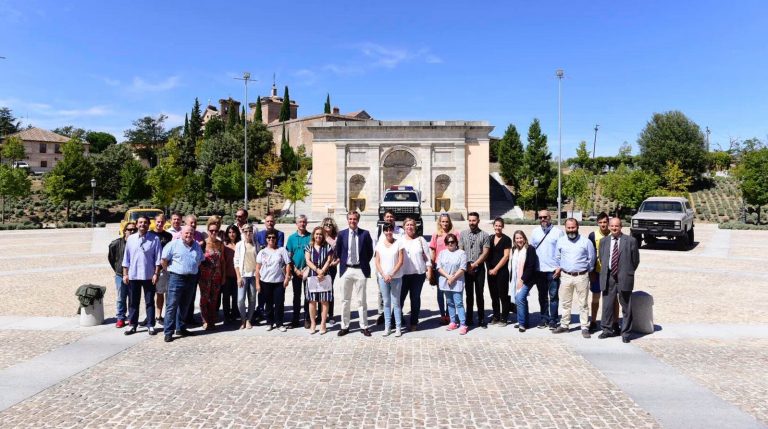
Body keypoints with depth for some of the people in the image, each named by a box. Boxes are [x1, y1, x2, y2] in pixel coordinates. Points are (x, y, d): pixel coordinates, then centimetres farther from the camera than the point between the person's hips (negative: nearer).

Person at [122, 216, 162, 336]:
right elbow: (126, 258, 8)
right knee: (133, 302, 10)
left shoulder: (155, 239, -4)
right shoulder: (130, 239, 4)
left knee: (149, 302, 6)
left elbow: (158, 258, -4)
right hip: (133, 275, 3)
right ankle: (133, 325, 19)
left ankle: (150, 325, 13)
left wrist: (156, 274, -8)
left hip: (149, 275, -2)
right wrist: (125, 274, 5)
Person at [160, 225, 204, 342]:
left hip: (191, 279, 6)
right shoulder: (174, 244, -6)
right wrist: (170, 270, 1)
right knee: (172, 305, -4)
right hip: (176, 278, -5)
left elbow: (200, 261, 21)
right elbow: (164, 260, -6)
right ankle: (168, 332, 0)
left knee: (184, 305, 15)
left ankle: (181, 328, 26)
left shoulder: (197, 246, 11)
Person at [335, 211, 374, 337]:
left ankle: (364, 326, 13)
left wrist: (364, 263, 3)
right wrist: (342, 262, 7)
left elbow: (370, 251, 6)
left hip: (360, 270, -2)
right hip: (346, 270, 2)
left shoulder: (365, 234, -1)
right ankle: (345, 326, 17)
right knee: (345, 300, 8)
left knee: (362, 300, 4)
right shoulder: (342, 234, 4)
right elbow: (338, 251, 13)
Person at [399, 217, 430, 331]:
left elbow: (427, 256, 7)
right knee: (399, 297, -3)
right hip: (402, 274, 0)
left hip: (418, 273, 1)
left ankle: (414, 323, 17)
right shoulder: (399, 240, 5)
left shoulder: (420, 240, 6)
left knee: (415, 298, 7)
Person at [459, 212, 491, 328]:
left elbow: (485, 253, -5)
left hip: (479, 268, -2)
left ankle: (481, 319, 10)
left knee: (479, 294, 2)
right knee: (469, 294, 8)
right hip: (466, 268, 2)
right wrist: (467, 265, -6)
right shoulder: (463, 234, 7)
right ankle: (469, 318, 15)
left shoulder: (484, 235, 0)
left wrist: (474, 264, -11)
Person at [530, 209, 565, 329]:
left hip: (553, 270, -4)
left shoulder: (558, 232, -3)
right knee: (542, 296, 12)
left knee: (553, 296, 1)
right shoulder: (535, 232, 8)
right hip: (539, 270, 4)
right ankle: (544, 318, 21)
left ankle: (553, 320, 9)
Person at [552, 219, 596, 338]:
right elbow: (557, 258, 16)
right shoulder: (561, 241, 5)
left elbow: (591, 259, 5)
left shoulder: (586, 241, -3)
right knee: (565, 303, 10)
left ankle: (585, 327, 10)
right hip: (565, 276, 3)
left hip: (582, 276, -2)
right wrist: (558, 268, 10)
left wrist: (588, 271, 9)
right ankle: (564, 325, 20)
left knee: (583, 304, 3)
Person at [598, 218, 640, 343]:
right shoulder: (604, 241, 9)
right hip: (608, 277, 3)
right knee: (607, 305, 8)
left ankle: (625, 333, 16)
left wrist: (628, 272, 5)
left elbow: (636, 260, 3)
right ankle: (608, 329, 22)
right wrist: (605, 272, 11)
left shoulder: (630, 241, -2)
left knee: (626, 307, 5)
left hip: (624, 278, -3)